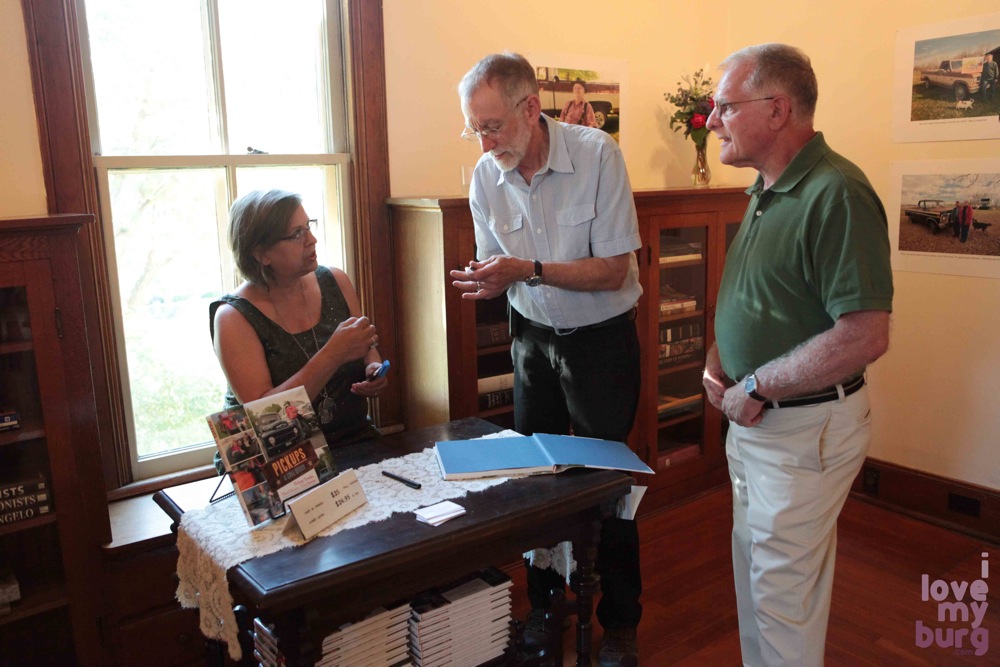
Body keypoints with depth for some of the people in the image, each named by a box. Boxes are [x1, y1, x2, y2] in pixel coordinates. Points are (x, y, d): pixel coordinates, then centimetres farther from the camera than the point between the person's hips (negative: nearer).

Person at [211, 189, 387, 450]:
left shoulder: (336, 282, 0)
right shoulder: (233, 317, -13)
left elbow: (368, 348, 15)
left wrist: (373, 369, -8)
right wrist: (334, 354, -28)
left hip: (354, 439, 2)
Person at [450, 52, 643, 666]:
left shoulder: (597, 154, -18)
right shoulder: (486, 176, -4)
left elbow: (612, 271, -18)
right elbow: (498, 268, 5)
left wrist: (528, 270, -29)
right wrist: (487, 281, -19)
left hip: (601, 338, -4)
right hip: (533, 337, 4)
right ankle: (544, 605, 33)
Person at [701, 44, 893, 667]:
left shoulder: (838, 195, -22)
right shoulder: (767, 190, 8)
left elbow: (866, 336, -27)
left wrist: (756, 389, -20)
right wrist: (719, 354, 2)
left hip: (805, 426, -9)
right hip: (753, 416, 9)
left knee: (782, 584, 6)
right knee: (754, 566, 23)